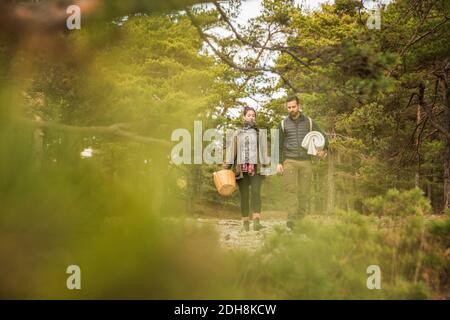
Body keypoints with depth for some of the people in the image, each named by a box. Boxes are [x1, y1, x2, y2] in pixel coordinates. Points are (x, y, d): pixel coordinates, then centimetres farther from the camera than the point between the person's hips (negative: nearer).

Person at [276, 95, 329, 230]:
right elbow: (278, 145, 11)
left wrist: (323, 149, -4)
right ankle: (291, 219, -23)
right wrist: (279, 162, 2)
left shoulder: (309, 122, 9)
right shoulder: (283, 124, 8)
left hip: (306, 161, 1)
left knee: (305, 192, 0)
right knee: (290, 189, -16)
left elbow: (323, 136, 15)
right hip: (289, 161, -1)